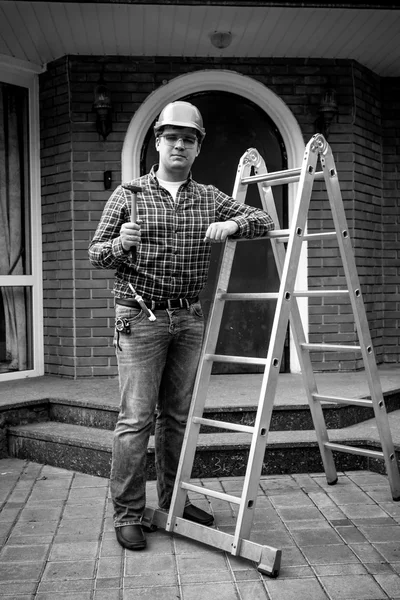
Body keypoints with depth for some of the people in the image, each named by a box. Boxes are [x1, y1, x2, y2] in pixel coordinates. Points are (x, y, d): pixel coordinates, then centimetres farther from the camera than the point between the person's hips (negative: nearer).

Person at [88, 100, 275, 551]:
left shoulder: (210, 199, 10)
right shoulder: (128, 195, 1)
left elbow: (264, 219, 8)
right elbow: (95, 255, 1)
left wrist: (233, 223, -12)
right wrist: (119, 245, -22)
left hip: (188, 318, 4)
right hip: (140, 317, -4)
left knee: (178, 415, 12)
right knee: (136, 418, -5)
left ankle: (174, 500, 25)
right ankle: (127, 515, 7)